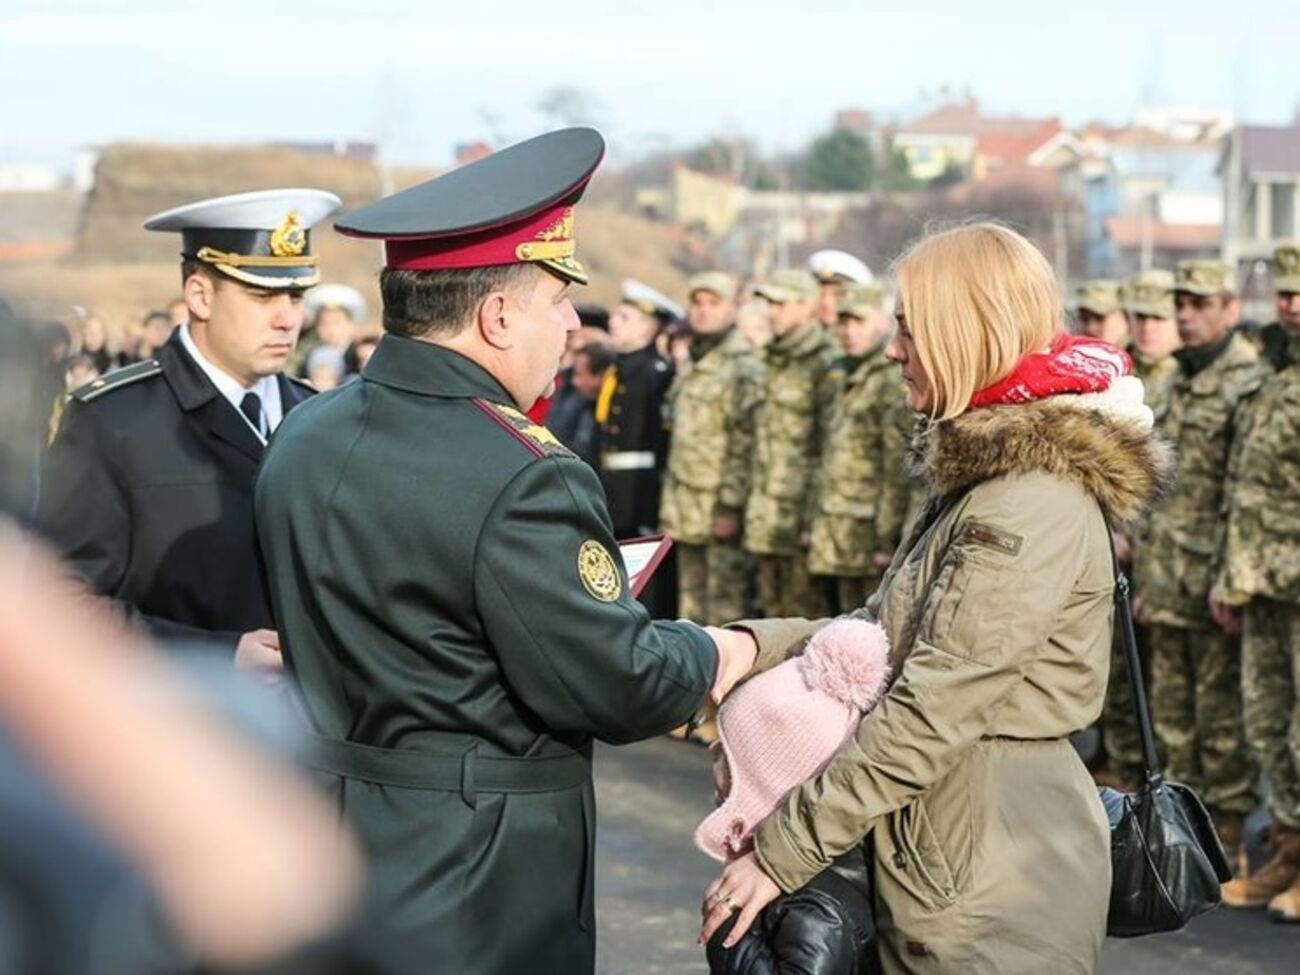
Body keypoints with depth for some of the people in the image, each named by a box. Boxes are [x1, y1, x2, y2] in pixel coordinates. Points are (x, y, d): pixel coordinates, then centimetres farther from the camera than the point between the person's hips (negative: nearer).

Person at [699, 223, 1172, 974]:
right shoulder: (983, 474, 13)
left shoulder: (1034, 506, -19)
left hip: (995, 894, -9)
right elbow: (888, 638, 13)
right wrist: (756, 646, -3)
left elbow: (931, 710, -23)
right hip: (947, 855, 9)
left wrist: (783, 852, -19)